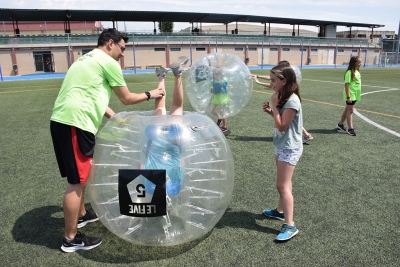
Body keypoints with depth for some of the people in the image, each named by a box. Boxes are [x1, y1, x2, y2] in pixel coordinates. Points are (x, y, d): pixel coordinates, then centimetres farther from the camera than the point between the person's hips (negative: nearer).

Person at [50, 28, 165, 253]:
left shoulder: (87, 59, 25)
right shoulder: (108, 62, -4)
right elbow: (127, 99, 2)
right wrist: (150, 95, 18)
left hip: (63, 121, 10)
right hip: (74, 123, -10)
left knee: (81, 174, 23)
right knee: (77, 180, -3)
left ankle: (81, 215, 40)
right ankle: (71, 239, 8)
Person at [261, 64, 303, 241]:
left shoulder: (292, 101, -22)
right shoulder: (283, 98, 8)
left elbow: (282, 126, -23)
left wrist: (274, 105, -19)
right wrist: (270, 110, -2)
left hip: (290, 148, -10)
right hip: (281, 146, 10)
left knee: (282, 185, -9)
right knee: (284, 183, 20)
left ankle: (290, 226, -3)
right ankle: (281, 211, 35)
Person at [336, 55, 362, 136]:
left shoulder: (357, 71, 10)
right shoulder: (349, 72, -16)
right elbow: (346, 84, -19)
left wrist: (358, 94, 17)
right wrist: (348, 97, -22)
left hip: (355, 95, 8)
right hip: (351, 95, -8)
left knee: (347, 110, 15)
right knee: (350, 111, -4)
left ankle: (340, 124, 28)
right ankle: (350, 129, 2)